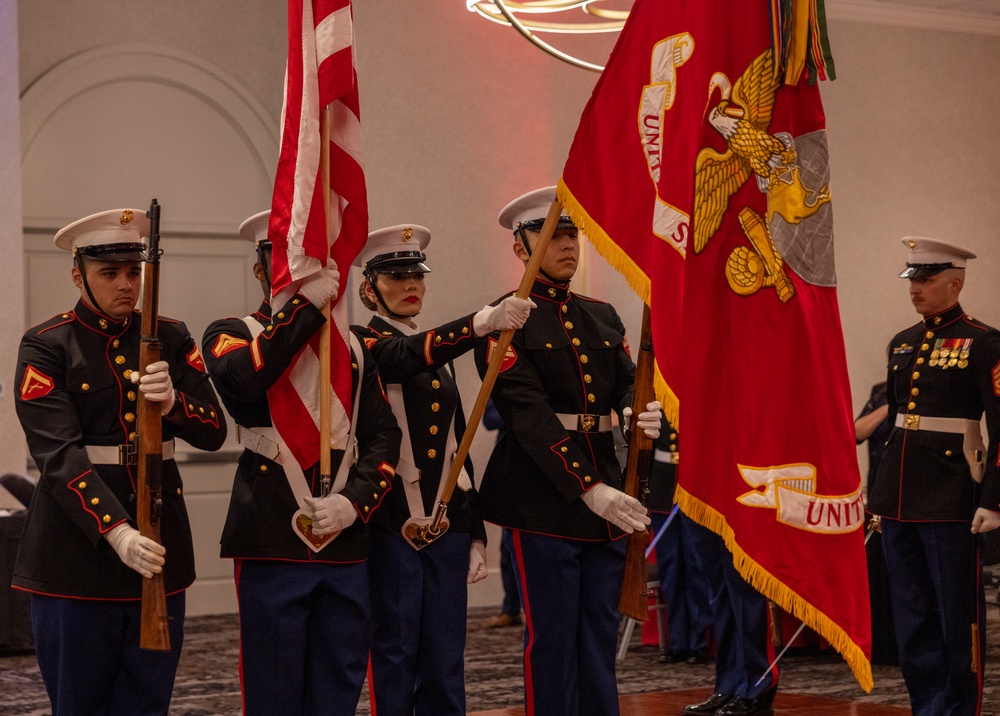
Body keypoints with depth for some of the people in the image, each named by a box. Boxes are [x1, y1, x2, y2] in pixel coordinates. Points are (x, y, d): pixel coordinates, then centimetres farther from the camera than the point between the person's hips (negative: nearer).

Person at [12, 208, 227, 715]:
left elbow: (213, 433, 4)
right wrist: (117, 532, -27)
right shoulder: (46, 346, -4)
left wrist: (172, 402, -19)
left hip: (159, 549, 4)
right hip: (76, 556, -4)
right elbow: (58, 455, -15)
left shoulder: (170, 339, 9)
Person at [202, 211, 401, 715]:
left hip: (344, 541, 4)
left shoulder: (351, 347, 17)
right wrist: (308, 303, -18)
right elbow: (243, 378, -20)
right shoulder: (233, 334, 5)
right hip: (272, 541, -4)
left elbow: (383, 436, 10)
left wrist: (355, 501, -7)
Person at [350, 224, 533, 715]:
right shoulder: (361, 342, -2)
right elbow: (403, 358, -26)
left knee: (446, 658, 6)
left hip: (447, 521, 6)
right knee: (395, 655, -2)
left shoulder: (439, 353, 18)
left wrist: (476, 533, 16)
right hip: (392, 522, -6)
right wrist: (483, 321, -41)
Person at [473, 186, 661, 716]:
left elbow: (626, 385, 9)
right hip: (543, 499, -6)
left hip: (606, 491, 6)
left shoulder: (603, 317, 16)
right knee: (552, 637, -2)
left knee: (600, 635, 10)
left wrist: (641, 414, -17)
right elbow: (529, 415, -15)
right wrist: (587, 489, -24)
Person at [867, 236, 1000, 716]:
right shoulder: (902, 344, 14)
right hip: (900, 497, 7)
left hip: (951, 498, -7)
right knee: (912, 617, 10)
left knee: (958, 617, 0)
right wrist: (882, 494, 19)